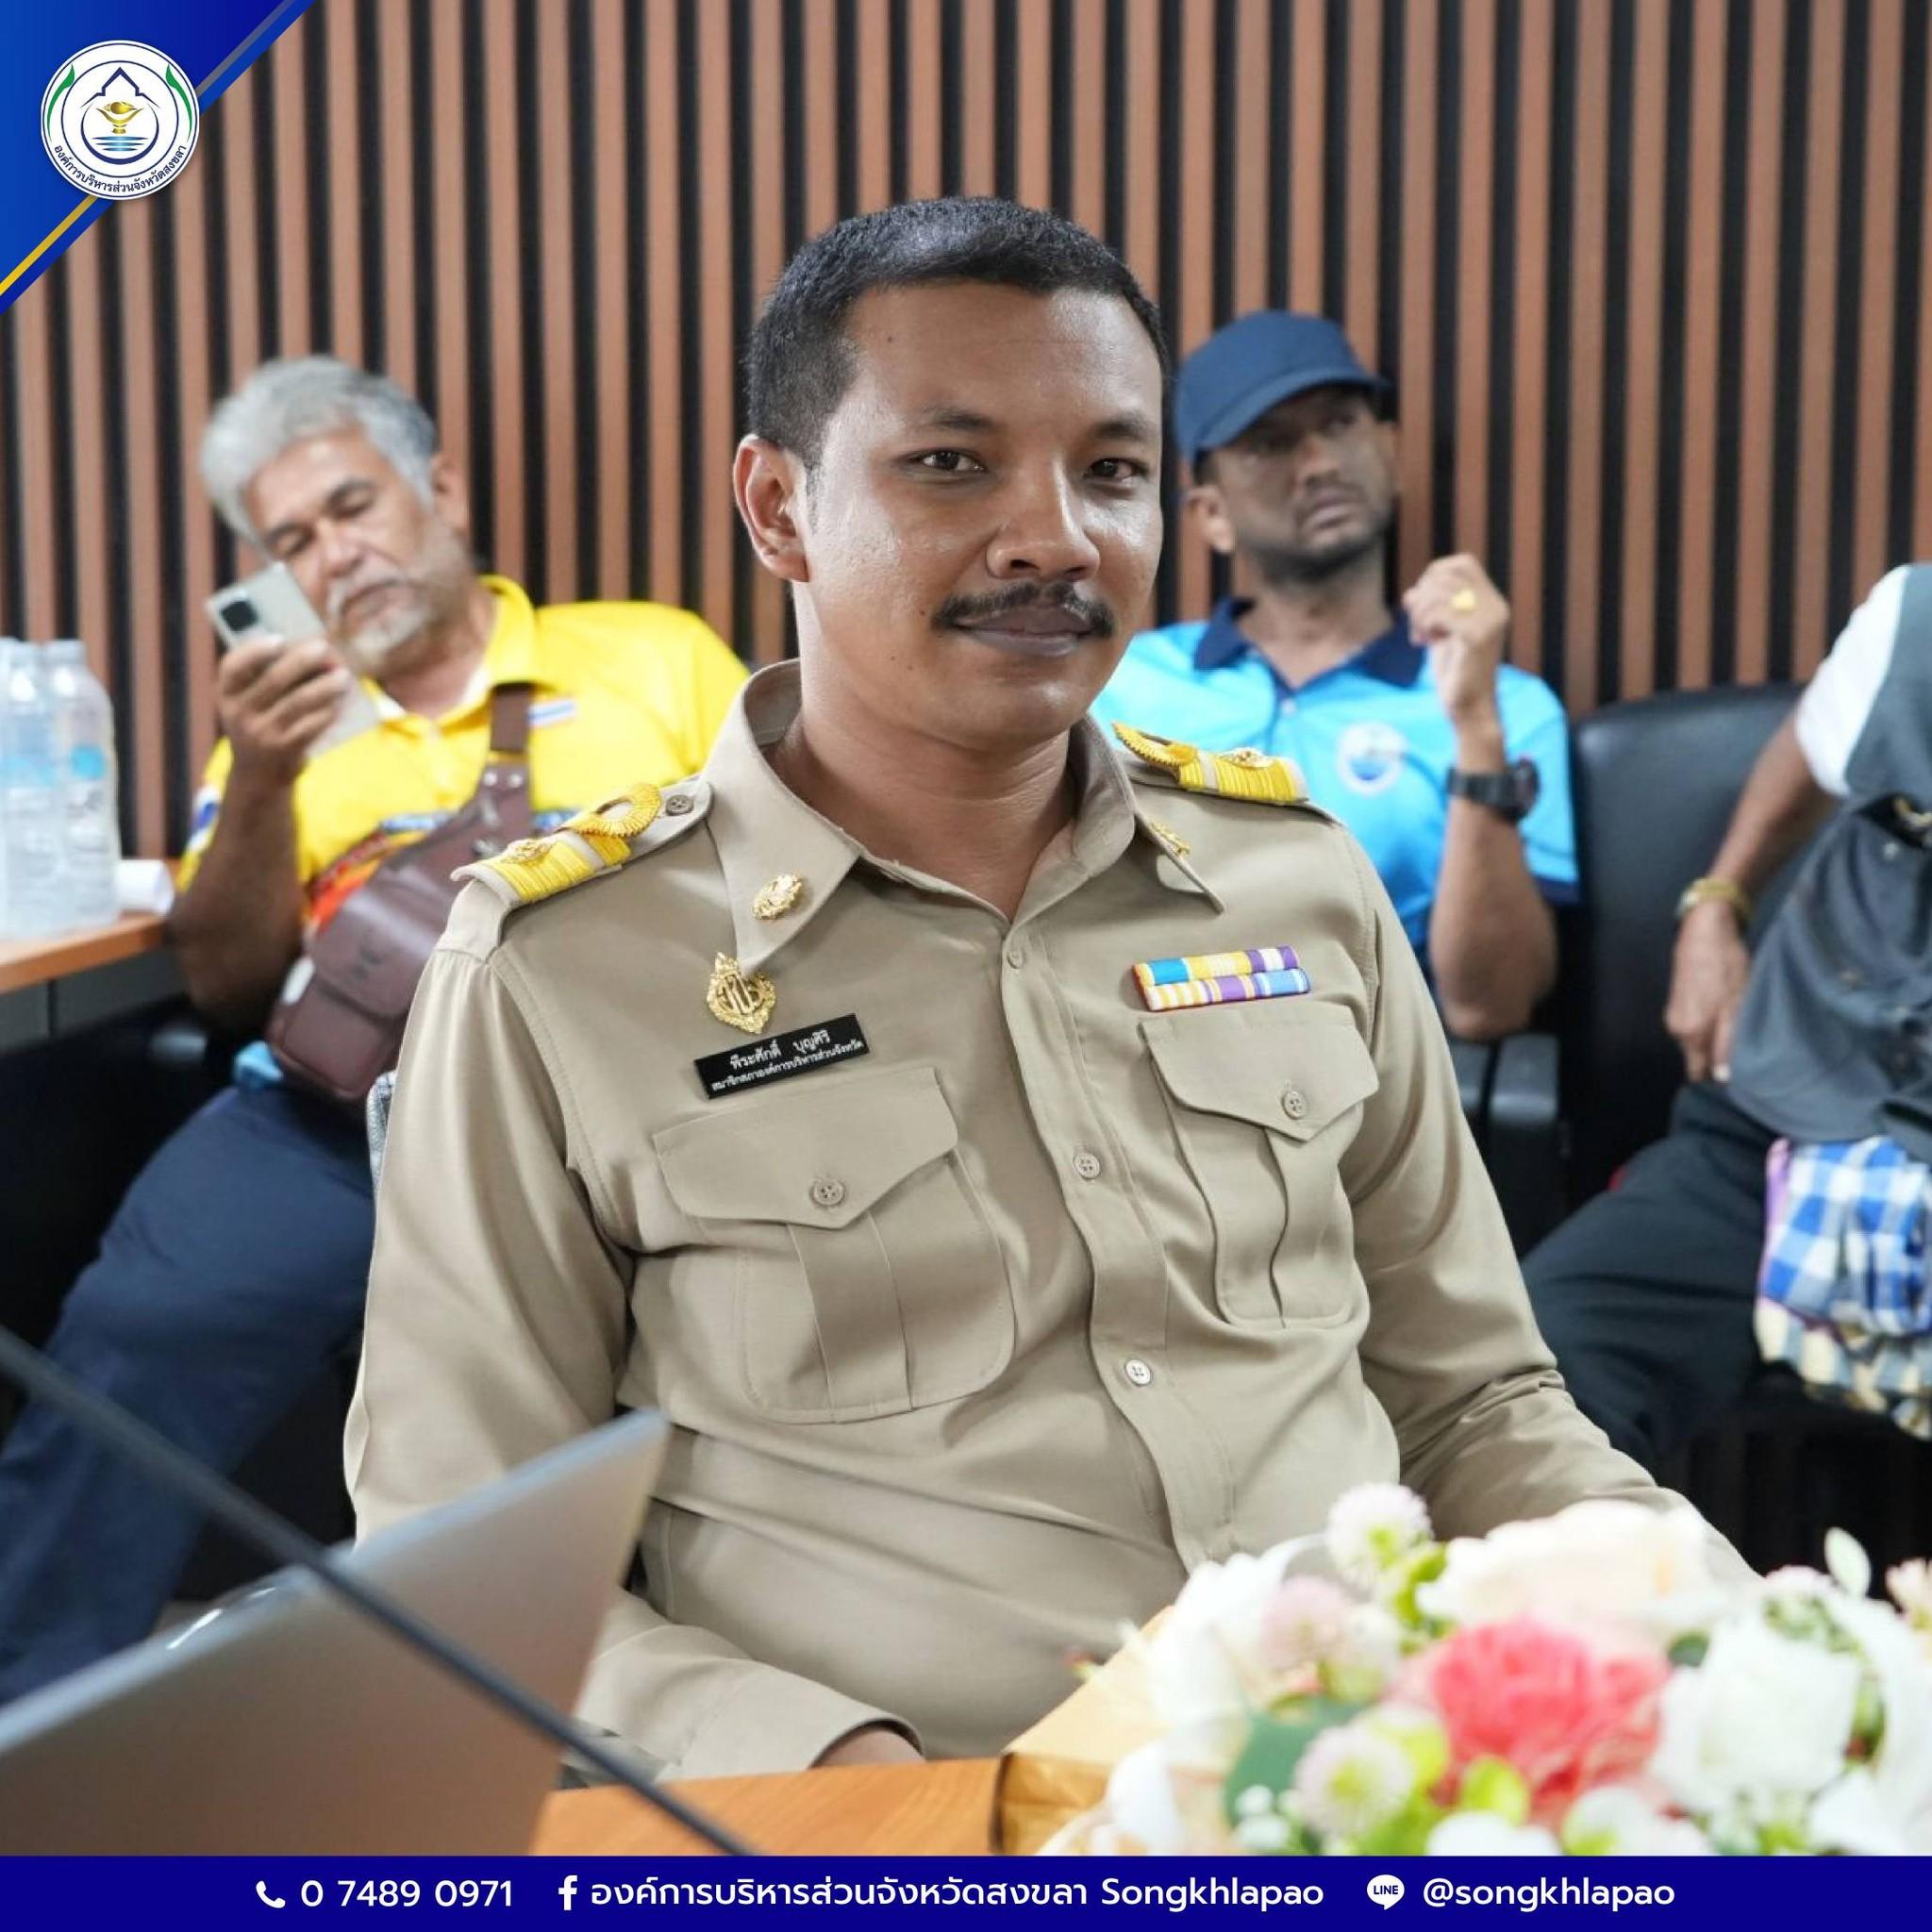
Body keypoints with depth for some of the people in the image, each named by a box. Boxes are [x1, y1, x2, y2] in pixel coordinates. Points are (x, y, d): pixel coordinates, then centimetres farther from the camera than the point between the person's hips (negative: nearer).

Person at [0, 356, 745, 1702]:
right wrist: (260, 782, -4)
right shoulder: (283, 720, 24)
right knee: (131, 1345, -25)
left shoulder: (657, 657, 19)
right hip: (331, 1114, 2)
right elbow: (227, 985, 13)